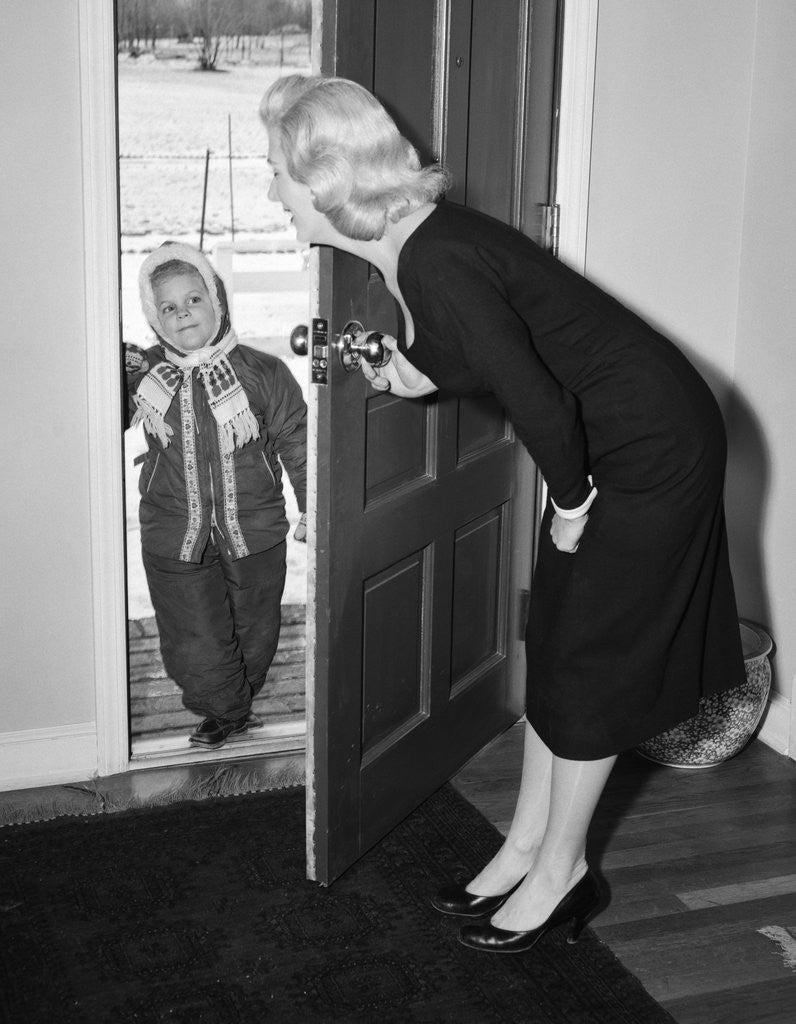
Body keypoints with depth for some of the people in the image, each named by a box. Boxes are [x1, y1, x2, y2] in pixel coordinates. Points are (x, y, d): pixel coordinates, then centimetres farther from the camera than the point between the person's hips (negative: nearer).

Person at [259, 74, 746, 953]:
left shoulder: (436, 262, -28)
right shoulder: (408, 247, 2)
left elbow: (539, 405, -29)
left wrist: (570, 503, -13)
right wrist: (415, 375, 0)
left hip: (655, 443, -9)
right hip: (607, 441, 9)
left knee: (589, 660, 2)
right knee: (554, 648, 14)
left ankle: (560, 877, 19)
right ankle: (526, 851, 28)